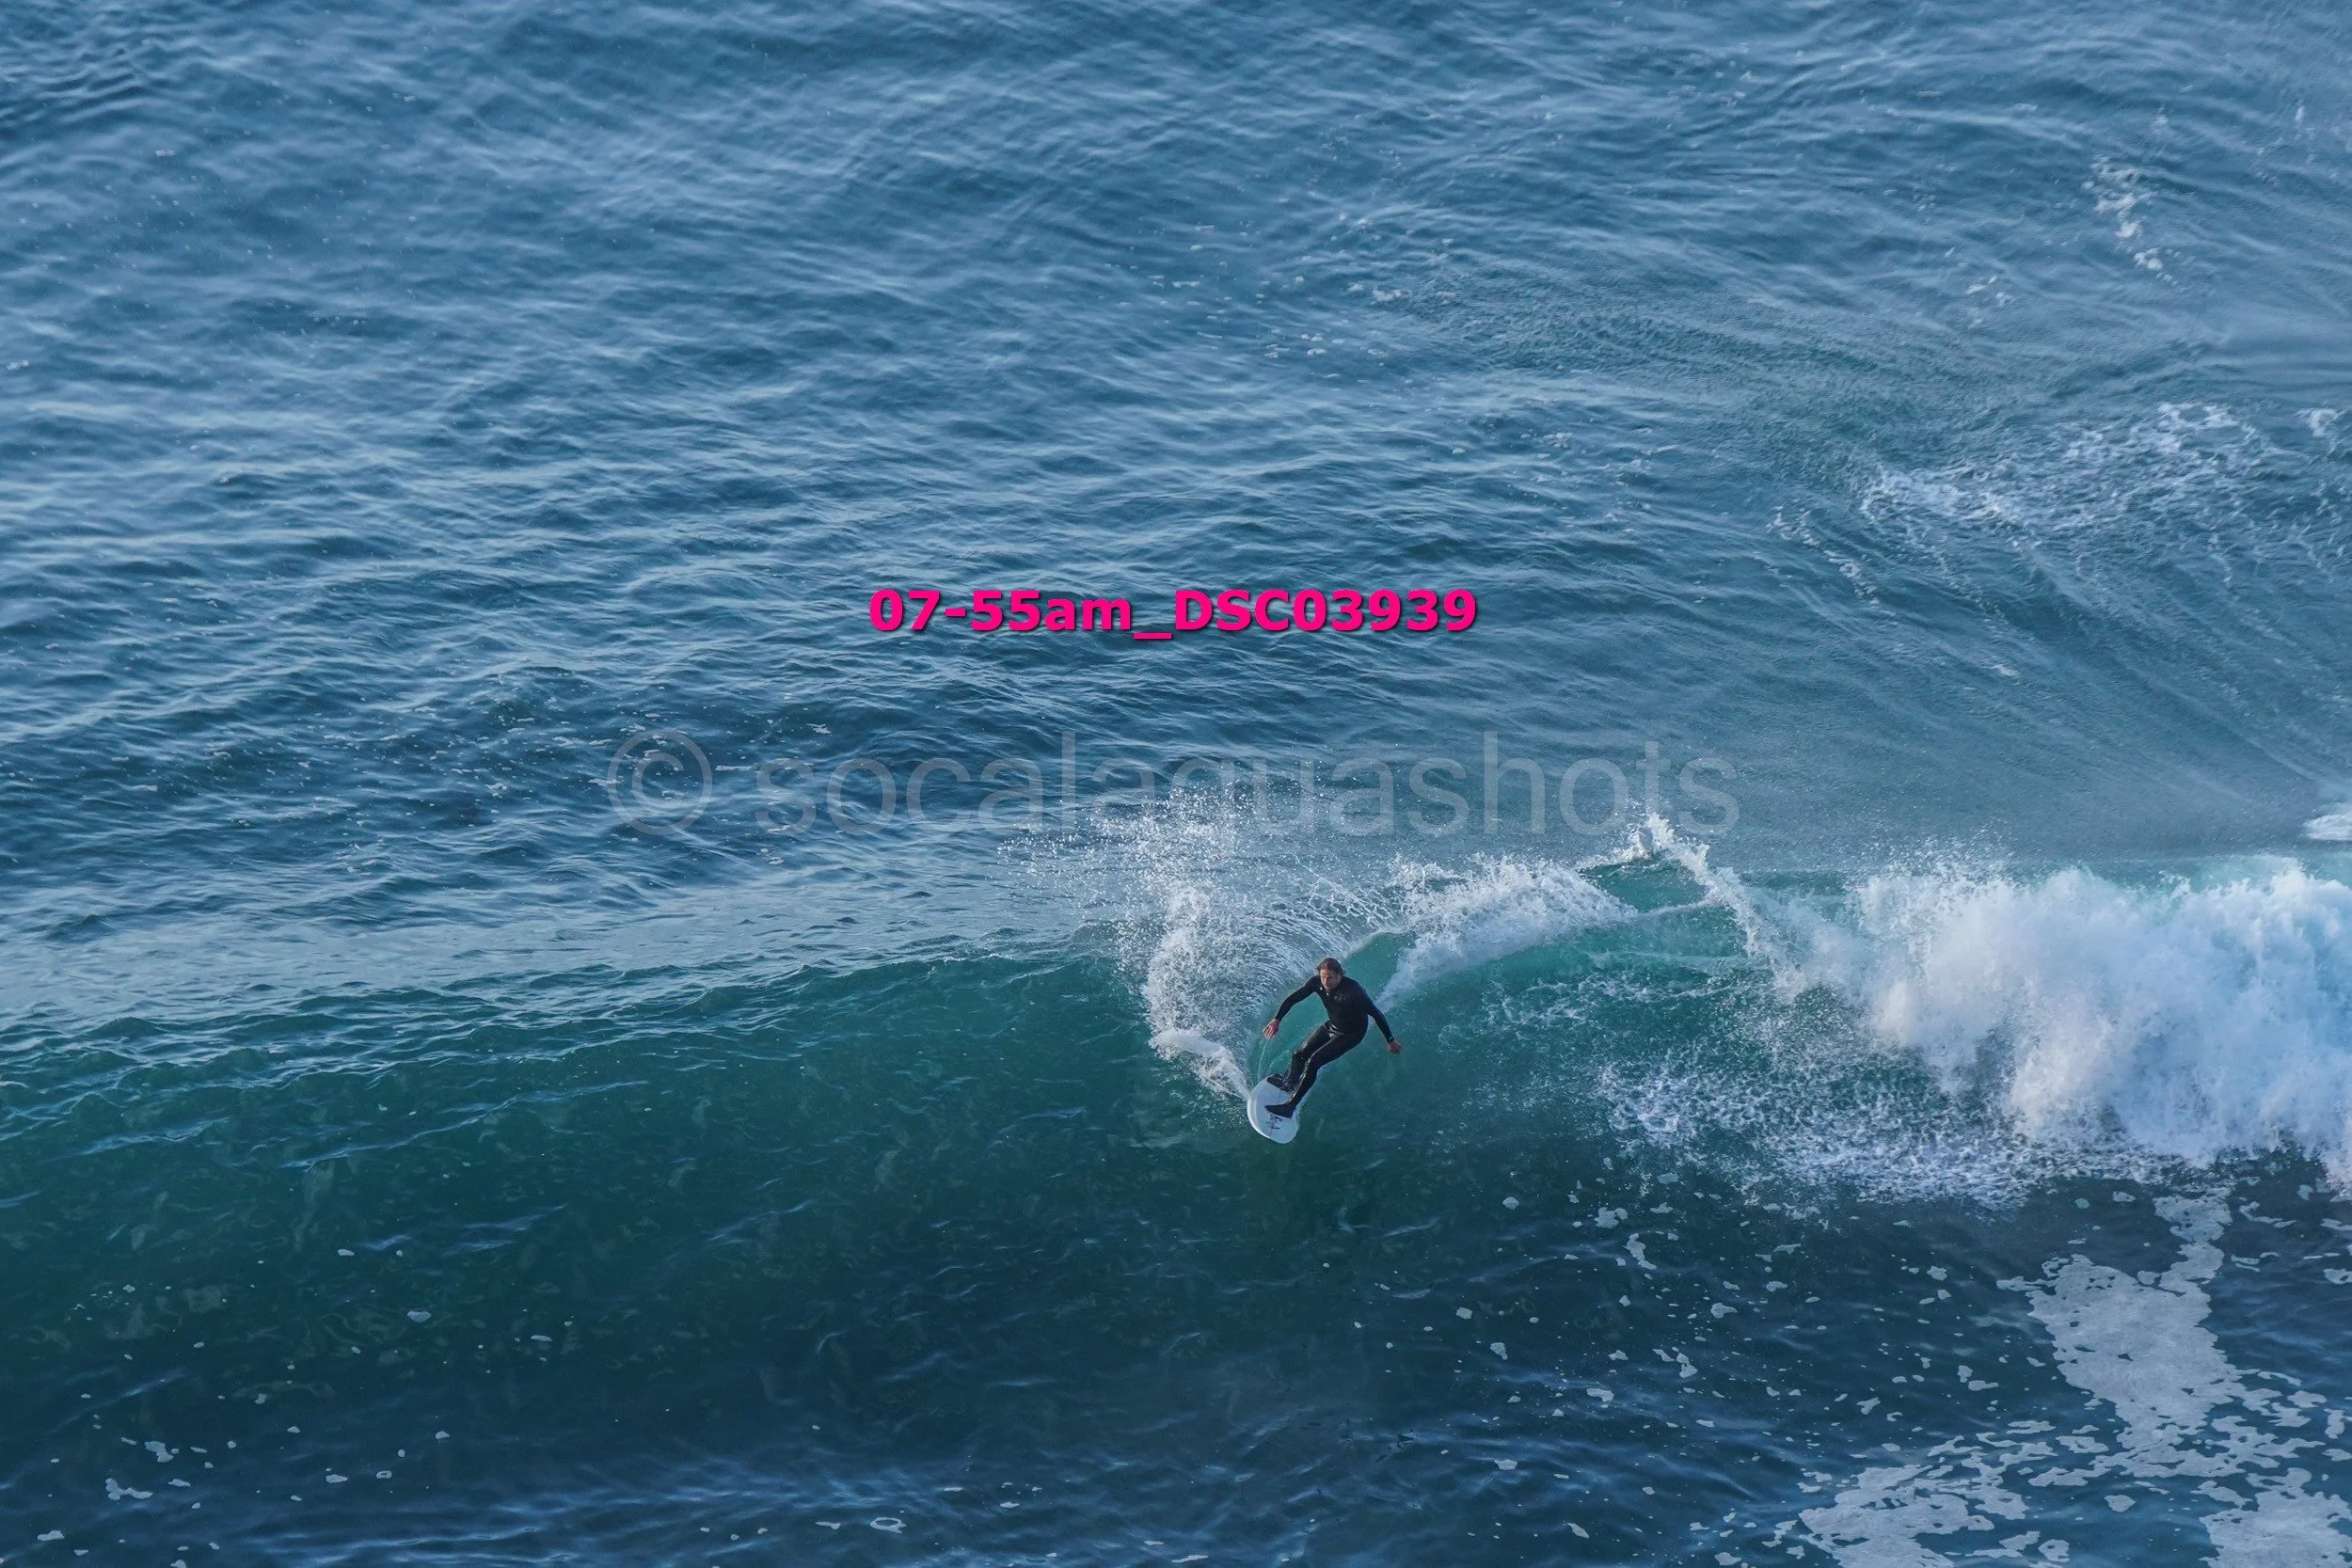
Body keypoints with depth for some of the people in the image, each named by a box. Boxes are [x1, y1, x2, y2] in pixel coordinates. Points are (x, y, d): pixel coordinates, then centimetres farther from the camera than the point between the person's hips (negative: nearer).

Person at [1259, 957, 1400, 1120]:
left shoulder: (1353, 992, -35)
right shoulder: (1317, 982, -19)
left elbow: (1376, 1014, -25)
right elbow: (1293, 998, -6)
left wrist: (1390, 1040, -17)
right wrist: (1277, 1019, -9)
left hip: (1349, 1035, -6)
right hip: (1331, 1026, 6)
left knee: (1313, 1062, -17)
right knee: (1299, 1055, 7)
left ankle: (1291, 1106, -9)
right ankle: (1291, 1082, 41)